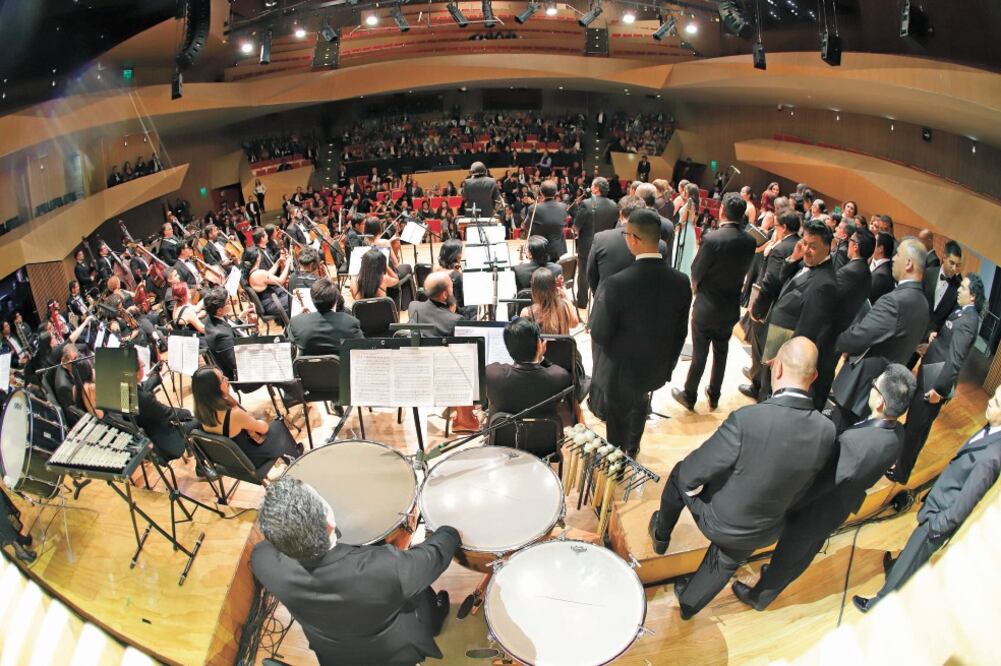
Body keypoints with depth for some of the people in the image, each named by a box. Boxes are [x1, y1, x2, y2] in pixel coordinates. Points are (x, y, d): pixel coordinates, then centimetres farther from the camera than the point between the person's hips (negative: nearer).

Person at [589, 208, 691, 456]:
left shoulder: (616, 284, -30)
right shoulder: (681, 282, -13)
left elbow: (599, 335, -20)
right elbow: (679, 334, -2)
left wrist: (599, 300, -4)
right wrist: (667, 367, 14)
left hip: (620, 371, -6)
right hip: (656, 369, 6)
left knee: (618, 420, 17)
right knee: (639, 401, 34)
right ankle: (632, 449, 58)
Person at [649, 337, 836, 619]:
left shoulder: (747, 419, -37)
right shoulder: (827, 432, -21)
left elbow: (692, 473, -27)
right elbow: (802, 486, -4)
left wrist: (689, 483, -4)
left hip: (717, 519, -3)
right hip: (763, 533, 4)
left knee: (680, 474, 26)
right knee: (725, 564, 33)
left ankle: (661, 535, 49)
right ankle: (689, 604, 57)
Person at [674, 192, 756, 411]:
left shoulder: (712, 239, -24)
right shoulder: (750, 241, -7)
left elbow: (696, 272, -13)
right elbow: (743, 271, 2)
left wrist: (697, 290, 4)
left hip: (706, 308, -5)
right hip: (731, 308, 5)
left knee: (699, 354, 8)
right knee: (721, 352, 19)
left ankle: (689, 396, 22)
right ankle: (714, 396, 33)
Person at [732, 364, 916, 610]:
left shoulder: (853, 442, -43)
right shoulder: (897, 434, -19)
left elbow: (817, 484, -30)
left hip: (816, 512, -6)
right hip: (841, 509, 6)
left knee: (785, 555, 20)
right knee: (806, 553, 31)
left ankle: (759, 597, 45)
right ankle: (779, 578, 58)